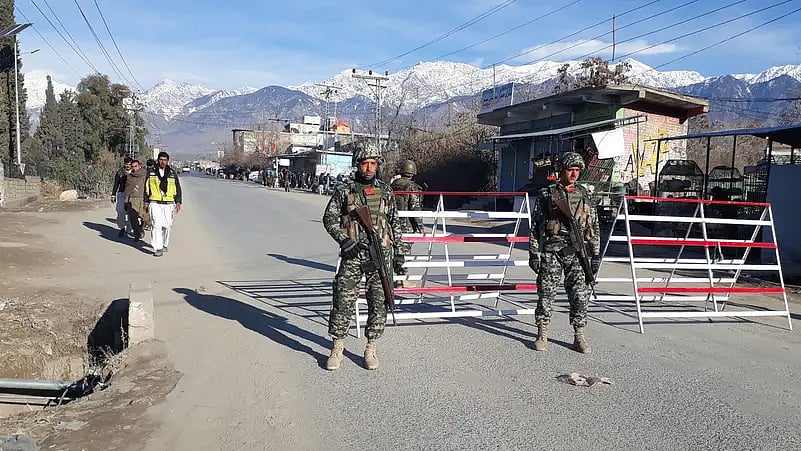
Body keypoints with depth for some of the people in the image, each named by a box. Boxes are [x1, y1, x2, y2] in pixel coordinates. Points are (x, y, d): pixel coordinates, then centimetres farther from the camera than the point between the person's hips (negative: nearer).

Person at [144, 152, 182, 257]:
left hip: (168, 204, 1)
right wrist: (146, 203, 8)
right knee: (156, 225, -10)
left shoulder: (172, 173, 8)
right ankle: (157, 248, -10)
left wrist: (178, 203, 4)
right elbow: (147, 188, 11)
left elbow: (177, 189, 10)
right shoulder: (151, 173, 6)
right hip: (155, 203, -1)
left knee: (167, 225, 5)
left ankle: (164, 244, 25)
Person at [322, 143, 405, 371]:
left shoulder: (385, 191, 10)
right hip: (352, 255, -2)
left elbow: (395, 222, 16)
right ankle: (337, 348, 13)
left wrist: (398, 250, 11)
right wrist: (344, 240, -12)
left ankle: (371, 349, 18)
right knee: (343, 302, -1)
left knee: (378, 303, 4)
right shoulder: (344, 190, 3)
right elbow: (329, 218, 2)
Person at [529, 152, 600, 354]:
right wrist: (533, 252, -4)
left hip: (577, 252, 3)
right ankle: (542, 335, 13)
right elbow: (536, 225, 1)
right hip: (551, 250, -2)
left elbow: (594, 226, 14)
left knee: (580, 294, 2)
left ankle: (579, 336, 14)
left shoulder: (584, 195, 11)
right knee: (546, 293, 1)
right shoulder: (546, 194, 2)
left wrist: (596, 254, 8)